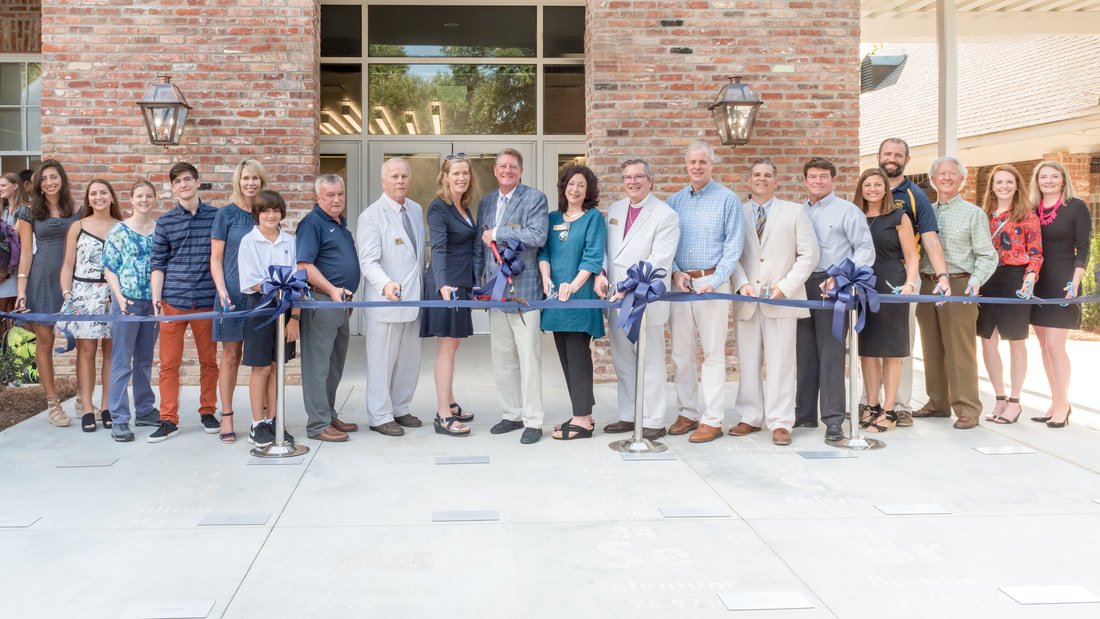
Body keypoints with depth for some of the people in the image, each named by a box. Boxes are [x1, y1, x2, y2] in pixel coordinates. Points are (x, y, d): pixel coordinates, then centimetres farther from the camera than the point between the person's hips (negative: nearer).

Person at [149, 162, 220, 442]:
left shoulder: (216, 217, 4)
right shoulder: (165, 222, 5)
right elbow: (158, 264, 6)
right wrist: (156, 299, -2)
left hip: (207, 301, 0)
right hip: (173, 301, 0)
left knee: (209, 360, 9)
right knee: (169, 363, 1)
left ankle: (208, 412, 23)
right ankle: (169, 420, 9)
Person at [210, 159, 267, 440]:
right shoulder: (226, 214, 0)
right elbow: (216, 259, -1)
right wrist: (223, 293, -12)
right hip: (234, 293, -3)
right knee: (231, 356, 2)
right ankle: (226, 417, 11)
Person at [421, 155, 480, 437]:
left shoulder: (464, 207, 11)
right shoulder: (438, 208, -13)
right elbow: (438, 248, -26)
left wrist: (472, 284, 15)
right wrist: (443, 284, -40)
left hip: (461, 284, 8)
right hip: (445, 285, -8)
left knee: (452, 345, 14)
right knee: (446, 348, -6)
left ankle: (449, 405, 25)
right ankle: (443, 417, -3)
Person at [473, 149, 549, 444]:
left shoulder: (535, 198, -2)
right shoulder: (486, 203, 16)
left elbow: (538, 236, -17)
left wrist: (497, 233, -12)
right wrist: (477, 283, 13)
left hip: (524, 288, -6)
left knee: (529, 357, -4)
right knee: (502, 358, 10)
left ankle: (533, 420, 3)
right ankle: (511, 414, 22)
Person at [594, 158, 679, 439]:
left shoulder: (665, 215, -7)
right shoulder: (614, 210, 13)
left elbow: (659, 261, -16)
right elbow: (604, 247, 17)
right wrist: (600, 273, -3)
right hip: (616, 300, 6)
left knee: (650, 363, 0)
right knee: (622, 362, 13)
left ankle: (653, 422, 8)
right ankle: (628, 416, 24)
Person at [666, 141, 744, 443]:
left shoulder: (727, 199, 2)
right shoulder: (674, 201, 12)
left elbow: (733, 246, -4)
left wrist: (713, 281, -14)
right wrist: (675, 273, -6)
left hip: (712, 282, -4)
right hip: (679, 283, 4)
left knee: (713, 353, -3)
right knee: (681, 353, 6)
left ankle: (712, 419, 1)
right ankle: (687, 412, 16)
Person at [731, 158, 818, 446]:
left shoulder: (795, 212, 7)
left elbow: (809, 254, 2)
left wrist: (785, 286, -8)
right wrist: (742, 284, -12)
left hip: (782, 299, -2)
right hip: (748, 300, 2)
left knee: (780, 363, -2)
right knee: (748, 363, 5)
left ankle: (780, 422, 3)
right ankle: (751, 417, 14)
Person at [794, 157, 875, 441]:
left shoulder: (847, 210, 1)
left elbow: (865, 248, -4)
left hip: (831, 286, -4)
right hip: (801, 286, 5)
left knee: (830, 353, -6)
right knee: (804, 351, 9)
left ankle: (833, 419, -2)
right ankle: (805, 413, 18)